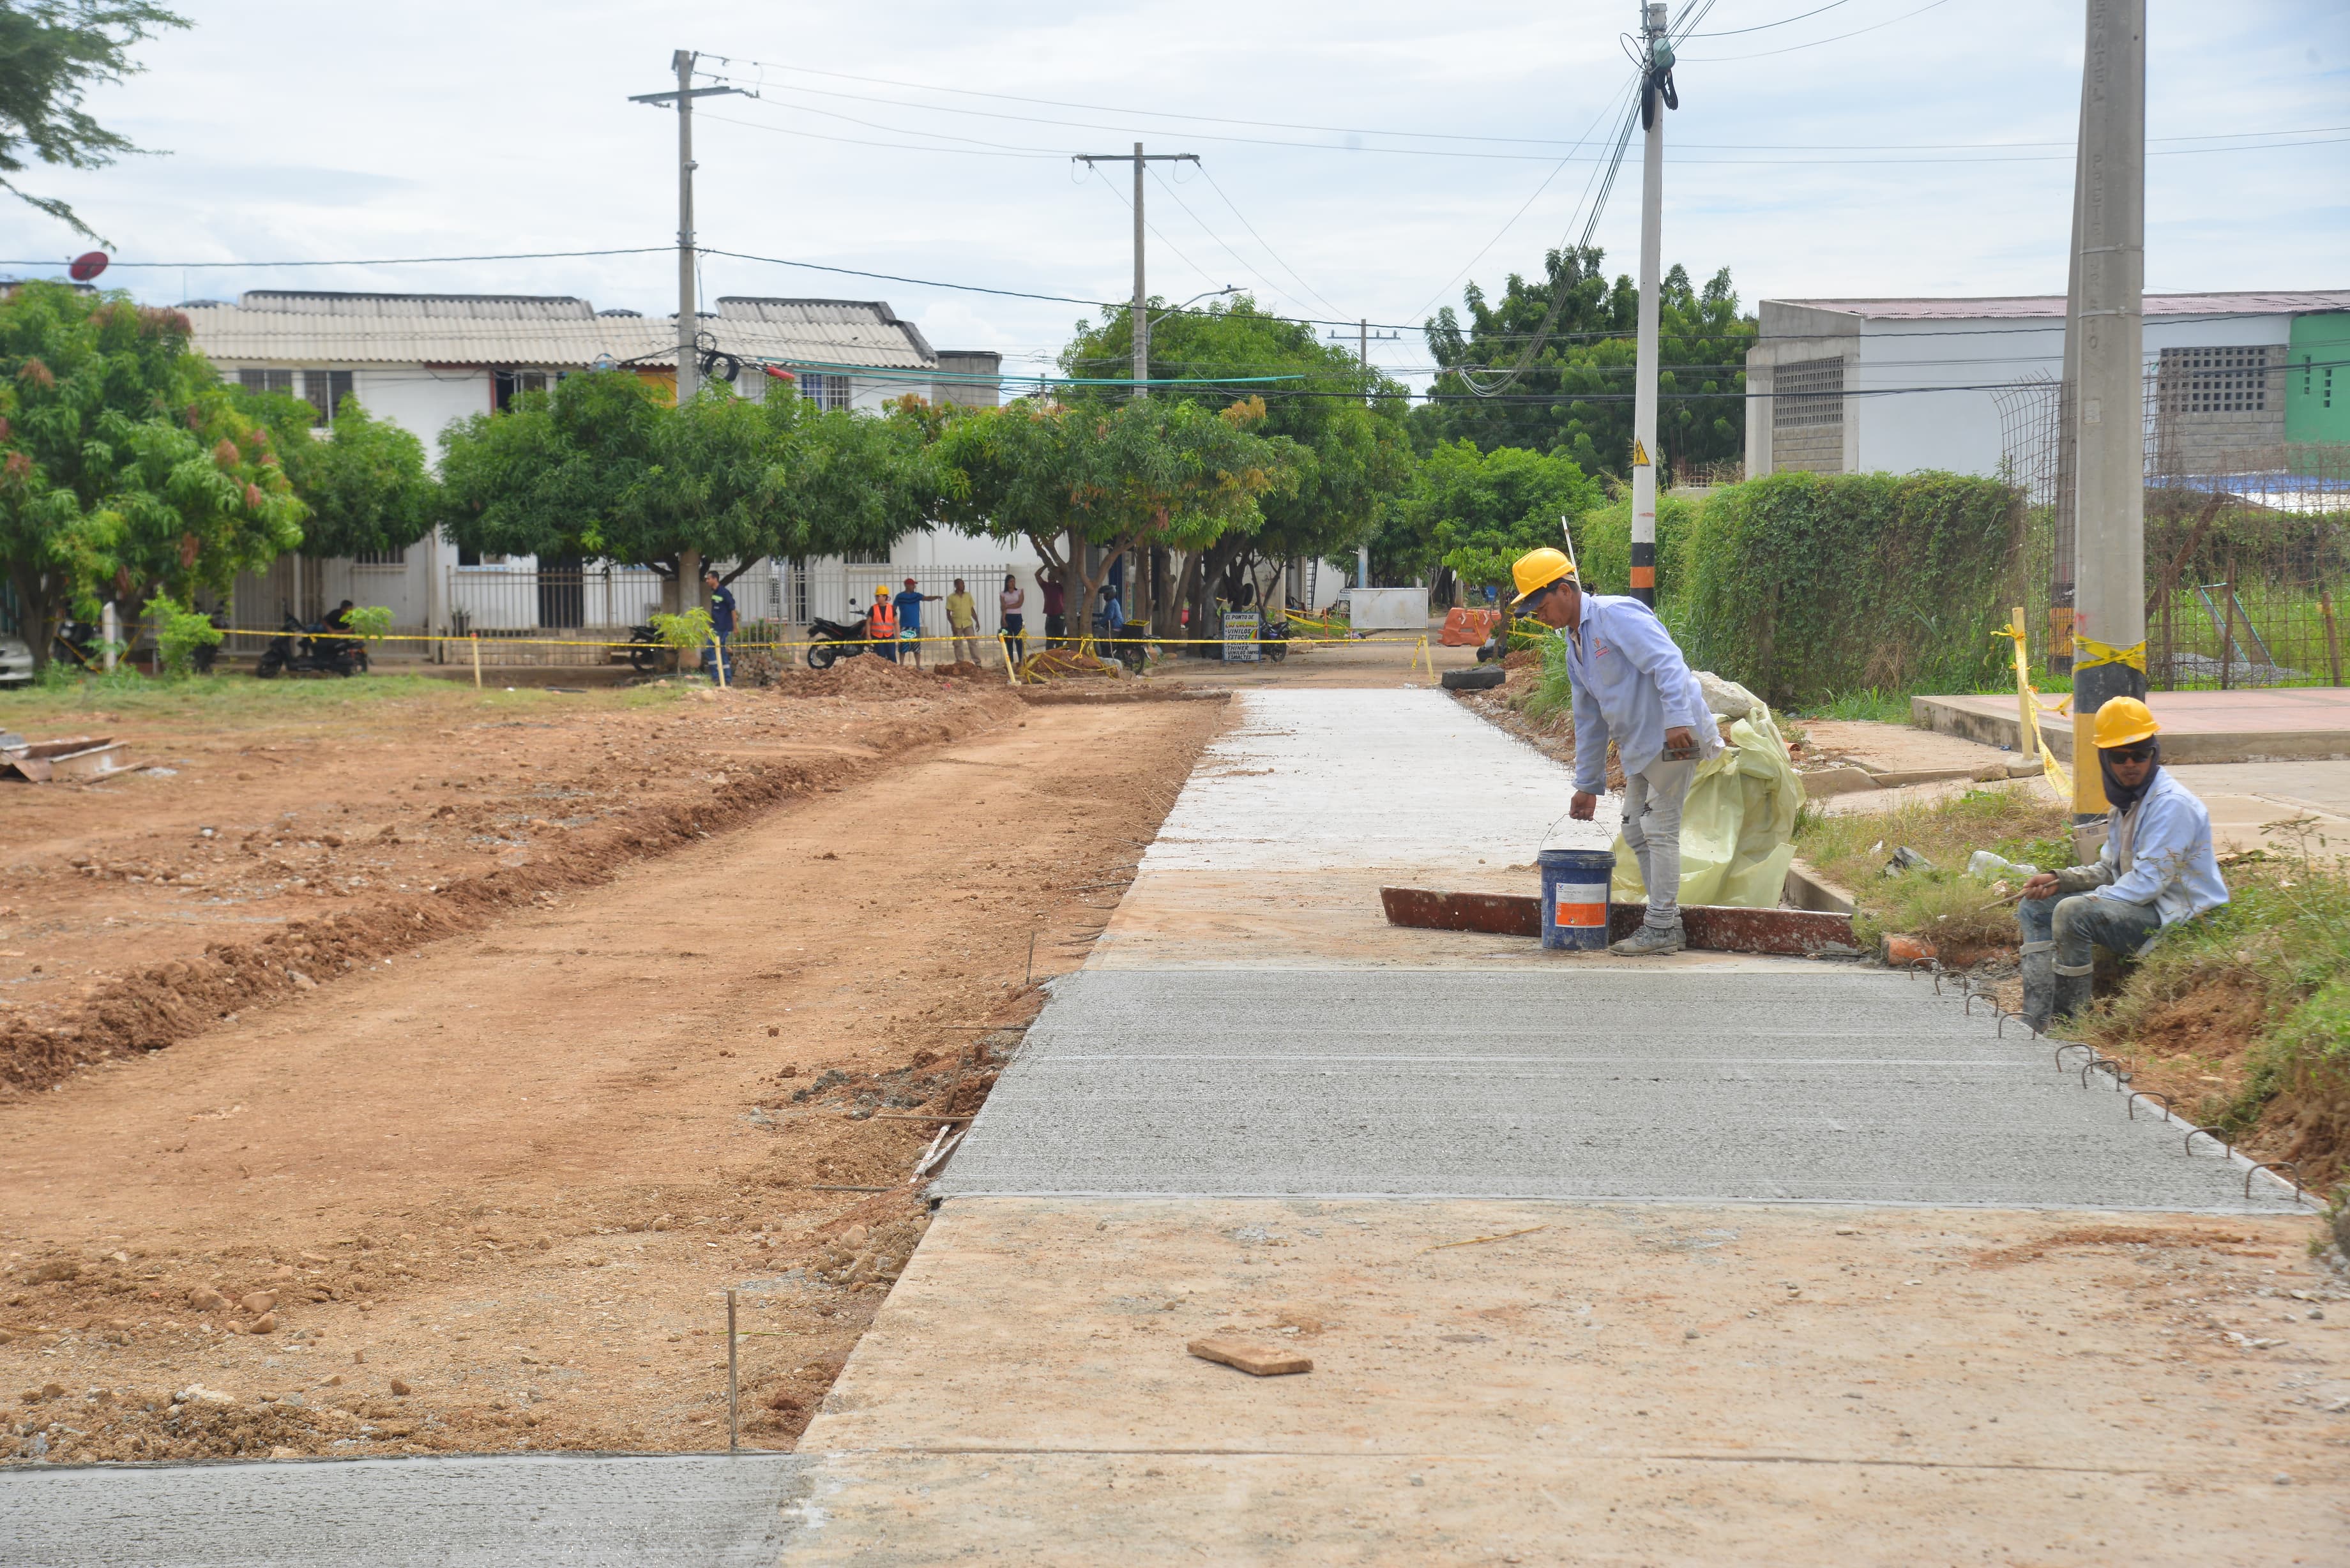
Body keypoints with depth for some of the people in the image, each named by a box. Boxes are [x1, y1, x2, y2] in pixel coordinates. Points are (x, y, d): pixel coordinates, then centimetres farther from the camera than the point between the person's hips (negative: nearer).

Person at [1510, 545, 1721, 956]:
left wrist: (1677, 720, -35)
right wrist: (1588, 784, 24)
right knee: (1636, 833, 11)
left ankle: (1662, 928, -3)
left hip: (1675, 737, -10)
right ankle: (1663, 920, 18)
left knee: (1659, 830, -8)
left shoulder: (1616, 614, -14)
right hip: (1641, 747, 10)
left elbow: (1667, 662, -25)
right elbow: (1590, 721, 23)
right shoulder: (1575, 646, 17)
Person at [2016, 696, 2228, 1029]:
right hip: (2139, 906, 11)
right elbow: (2109, 869, 19)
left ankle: (2067, 1020, -19)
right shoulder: (2127, 800, 13)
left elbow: (2147, 882, -22)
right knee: (2033, 908, 8)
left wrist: (2090, 899, -15)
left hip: (2176, 918, -11)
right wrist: (2059, 879, 3)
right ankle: (2036, 1020, -6)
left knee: (2071, 912, -31)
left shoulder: (2171, 803, -18)